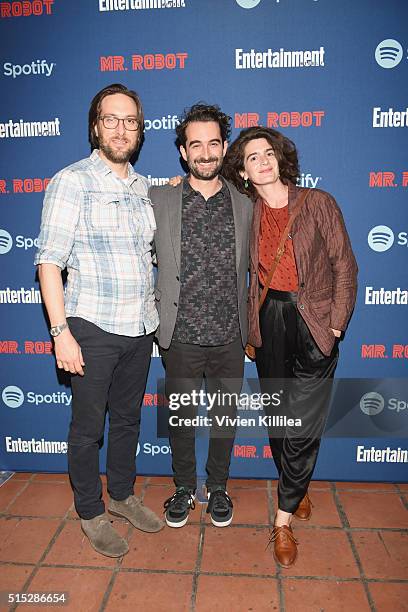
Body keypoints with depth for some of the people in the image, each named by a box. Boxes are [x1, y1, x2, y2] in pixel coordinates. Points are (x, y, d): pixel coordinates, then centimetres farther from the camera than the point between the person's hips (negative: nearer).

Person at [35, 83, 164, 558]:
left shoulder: (142, 186, 11)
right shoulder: (71, 181, -8)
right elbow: (49, 261, -14)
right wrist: (61, 331, -18)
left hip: (141, 326, 6)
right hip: (93, 328, -6)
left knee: (128, 417, 19)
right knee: (87, 426, 9)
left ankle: (121, 495, 41)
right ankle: (91, 513, 31)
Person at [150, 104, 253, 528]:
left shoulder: (245, 207, 2)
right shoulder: (158, 201, -3)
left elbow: (251, 271, 9)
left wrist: (251, 330, 7)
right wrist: (153, 312, -3)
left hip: (230, 337, 1)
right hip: (180, 336, -1)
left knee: (224, 415, 15)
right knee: (181, 416, 14)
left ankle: (218, 488, 39)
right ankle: (184, 488, 38)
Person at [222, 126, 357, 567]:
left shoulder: (318, 203, -3)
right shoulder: (246, 213, 4)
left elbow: (344, 266, -2)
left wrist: (335, 325, -6)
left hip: (313, 323, -3)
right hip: (269, 321, 3)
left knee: (302, 426, -2)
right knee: (277, 418, 13)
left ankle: (283, 517, 15)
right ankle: (297, 489, 38)